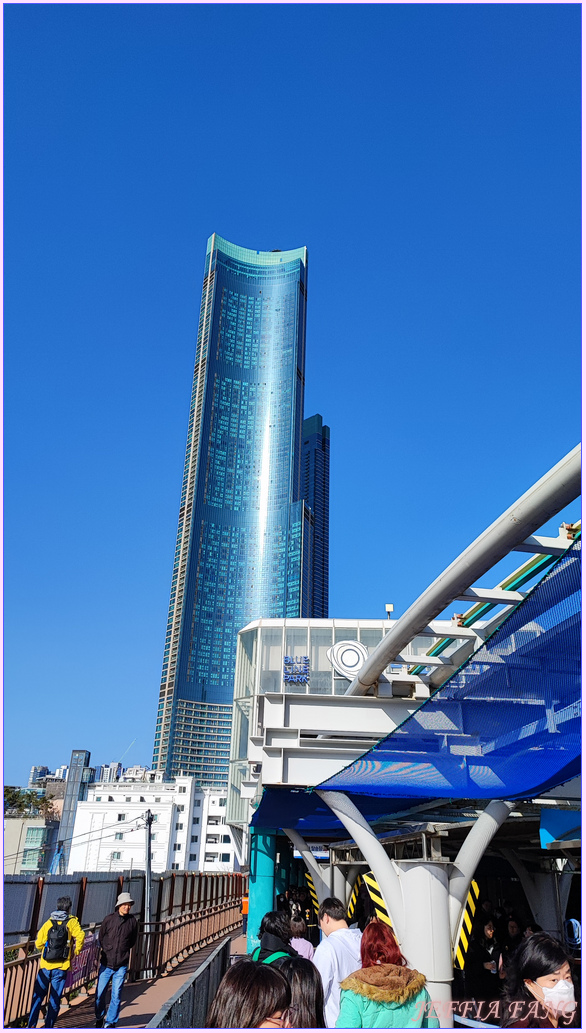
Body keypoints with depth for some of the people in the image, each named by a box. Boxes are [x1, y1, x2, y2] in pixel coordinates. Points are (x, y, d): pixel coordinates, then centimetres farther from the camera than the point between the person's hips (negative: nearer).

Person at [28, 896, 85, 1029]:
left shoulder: (48, 922, 5)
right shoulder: (71, 921, -2)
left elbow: (38, 944, 3)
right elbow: (80, 936, -18)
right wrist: (76, 951, -2)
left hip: (45, 965, 2)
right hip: (61, 967, -2)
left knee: (38, 996, 15)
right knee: (55, 999, 8)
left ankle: (32, 1025, 8)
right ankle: (48, 1027, 8)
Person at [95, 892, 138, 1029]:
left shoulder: (133, 921, -2)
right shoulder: (109, 919, -4)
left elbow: (132, 941, 11)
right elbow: (101, 937, 9)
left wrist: (123, 951, 6)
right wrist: (107, 950, 7)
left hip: (121, 966, 0)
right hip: (106, 963, 0)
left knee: (116, 995, 0)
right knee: (100, 993, 7)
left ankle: (110, 1022, 17)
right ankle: (99, 1017, 32)